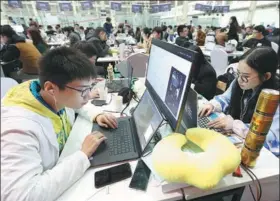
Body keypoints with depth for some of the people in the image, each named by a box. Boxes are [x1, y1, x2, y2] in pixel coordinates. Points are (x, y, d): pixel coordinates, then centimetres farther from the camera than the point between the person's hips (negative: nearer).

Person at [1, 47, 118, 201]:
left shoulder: (61, 96, -13)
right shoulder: (19, 128, -33)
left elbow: (79, 105, 9)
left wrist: (97, 115, -8)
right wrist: (83, 155, -31)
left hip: (66, 161, 6)